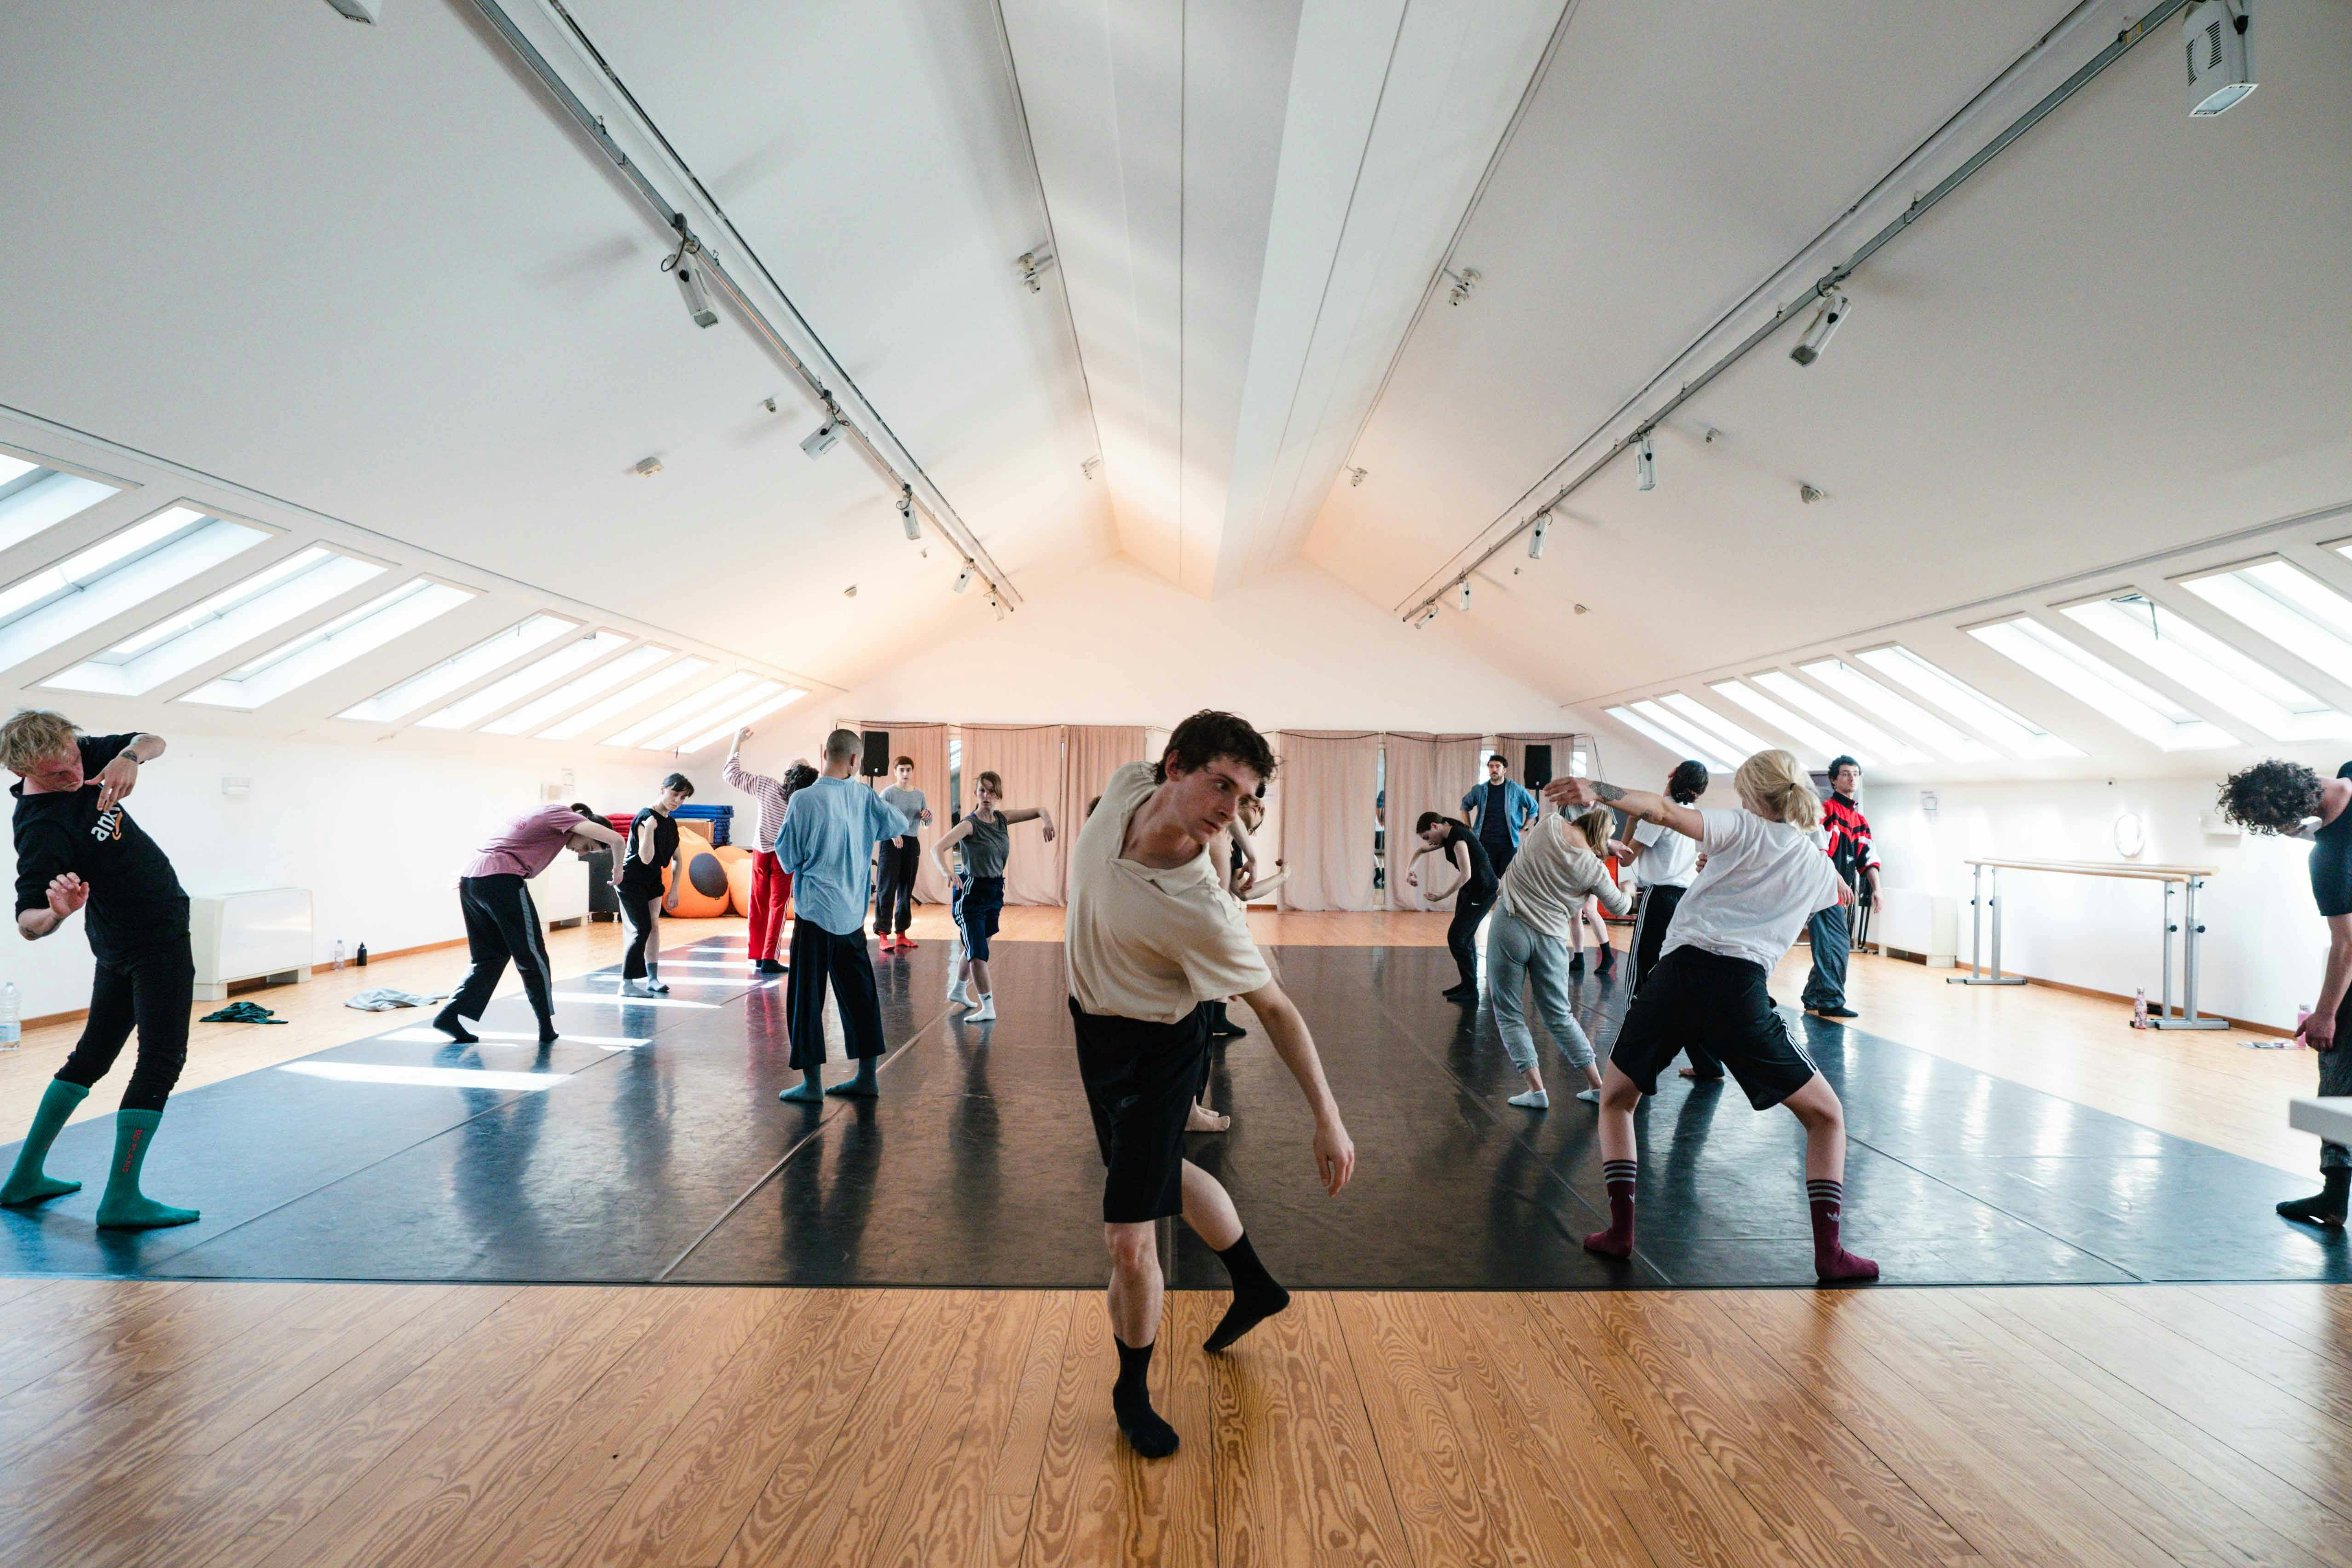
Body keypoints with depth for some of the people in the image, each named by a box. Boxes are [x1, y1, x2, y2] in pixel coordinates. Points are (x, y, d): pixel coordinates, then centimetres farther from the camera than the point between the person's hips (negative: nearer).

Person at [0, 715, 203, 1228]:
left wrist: (128, 756, -21)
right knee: (161, 1060, -8)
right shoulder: (42, 830, -27)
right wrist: (57, 913, -50)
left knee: (93, 1054, 17)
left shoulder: (81, 756, -6)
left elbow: (153, 742, 1)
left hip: (119, 942, 9)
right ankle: (121, 1200, -6)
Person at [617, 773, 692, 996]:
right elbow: (646, 858, -27)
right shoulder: (646, 817, -20)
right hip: (631, 879, -8)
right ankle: (627, 984, -4)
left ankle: (652, 979, 11)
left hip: (652, 880, 8)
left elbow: (677, 858, 13)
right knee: (642, 929, -10)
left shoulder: (671, 823, 5)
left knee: (654, 926, 6)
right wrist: (649, 829, -38)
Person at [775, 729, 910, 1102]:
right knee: (859, 992, 13)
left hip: (815, 910, -4)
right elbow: (900, 825, 11)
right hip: (853, 912, 4)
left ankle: (812, 1082, 9)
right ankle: (866, 1076, 19)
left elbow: (787, 856, -6)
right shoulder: (864, 796, -2)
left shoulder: (804, 800, -13)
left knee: (807, 995, 5)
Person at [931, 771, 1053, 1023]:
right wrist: (946, 871, -45)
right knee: (977, 952, -12)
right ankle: (988, 1009, -5)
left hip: (995, 893, 6)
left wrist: (1047, 821, -15)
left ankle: (958, 991, 41)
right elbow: (937, 848, -26)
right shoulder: (970, 824, -14)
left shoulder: (1002, 819, 3)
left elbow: (1039, 810, 9)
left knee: (975, 947, 20)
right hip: (972, 893, -6)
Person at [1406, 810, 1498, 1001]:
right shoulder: (1447, 837, 7)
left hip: (1482, 892, -9)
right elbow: (1420, 851, 22)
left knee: (1456, 937, -7)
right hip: (1469, 889, 9)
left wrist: (1443, 896, -19)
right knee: (1465, 937, 14)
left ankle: (1471, 991, 2)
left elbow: (1466, 874, -28)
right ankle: (1467, 983, 26)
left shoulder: (1458, 836, -23)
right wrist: (1409, 870, 5)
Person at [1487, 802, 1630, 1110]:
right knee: (1560, 1016, 18)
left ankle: (1536, 1089, 3)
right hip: (1551, 938, 2)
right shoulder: (1595, 869, -3)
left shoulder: (1549, 823, -4)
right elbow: (1620, 907, 11)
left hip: (1509, 927, -1)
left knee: (1508, 1014, 8)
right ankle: (1597, 1086, 22)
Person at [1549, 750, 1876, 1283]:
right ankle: (1830, 1253, 11)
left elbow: (1668, 812, -10)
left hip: (1679, 972, -1)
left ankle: (1620, 1231, 13)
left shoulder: (1743, 830, 10)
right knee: (1826, 1117, 20)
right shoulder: (1818, 865, 19)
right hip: (1740, 989, 1)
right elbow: (1845, 892, 46)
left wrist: (1597, 793, -16)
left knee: (1616, 1099, 20)